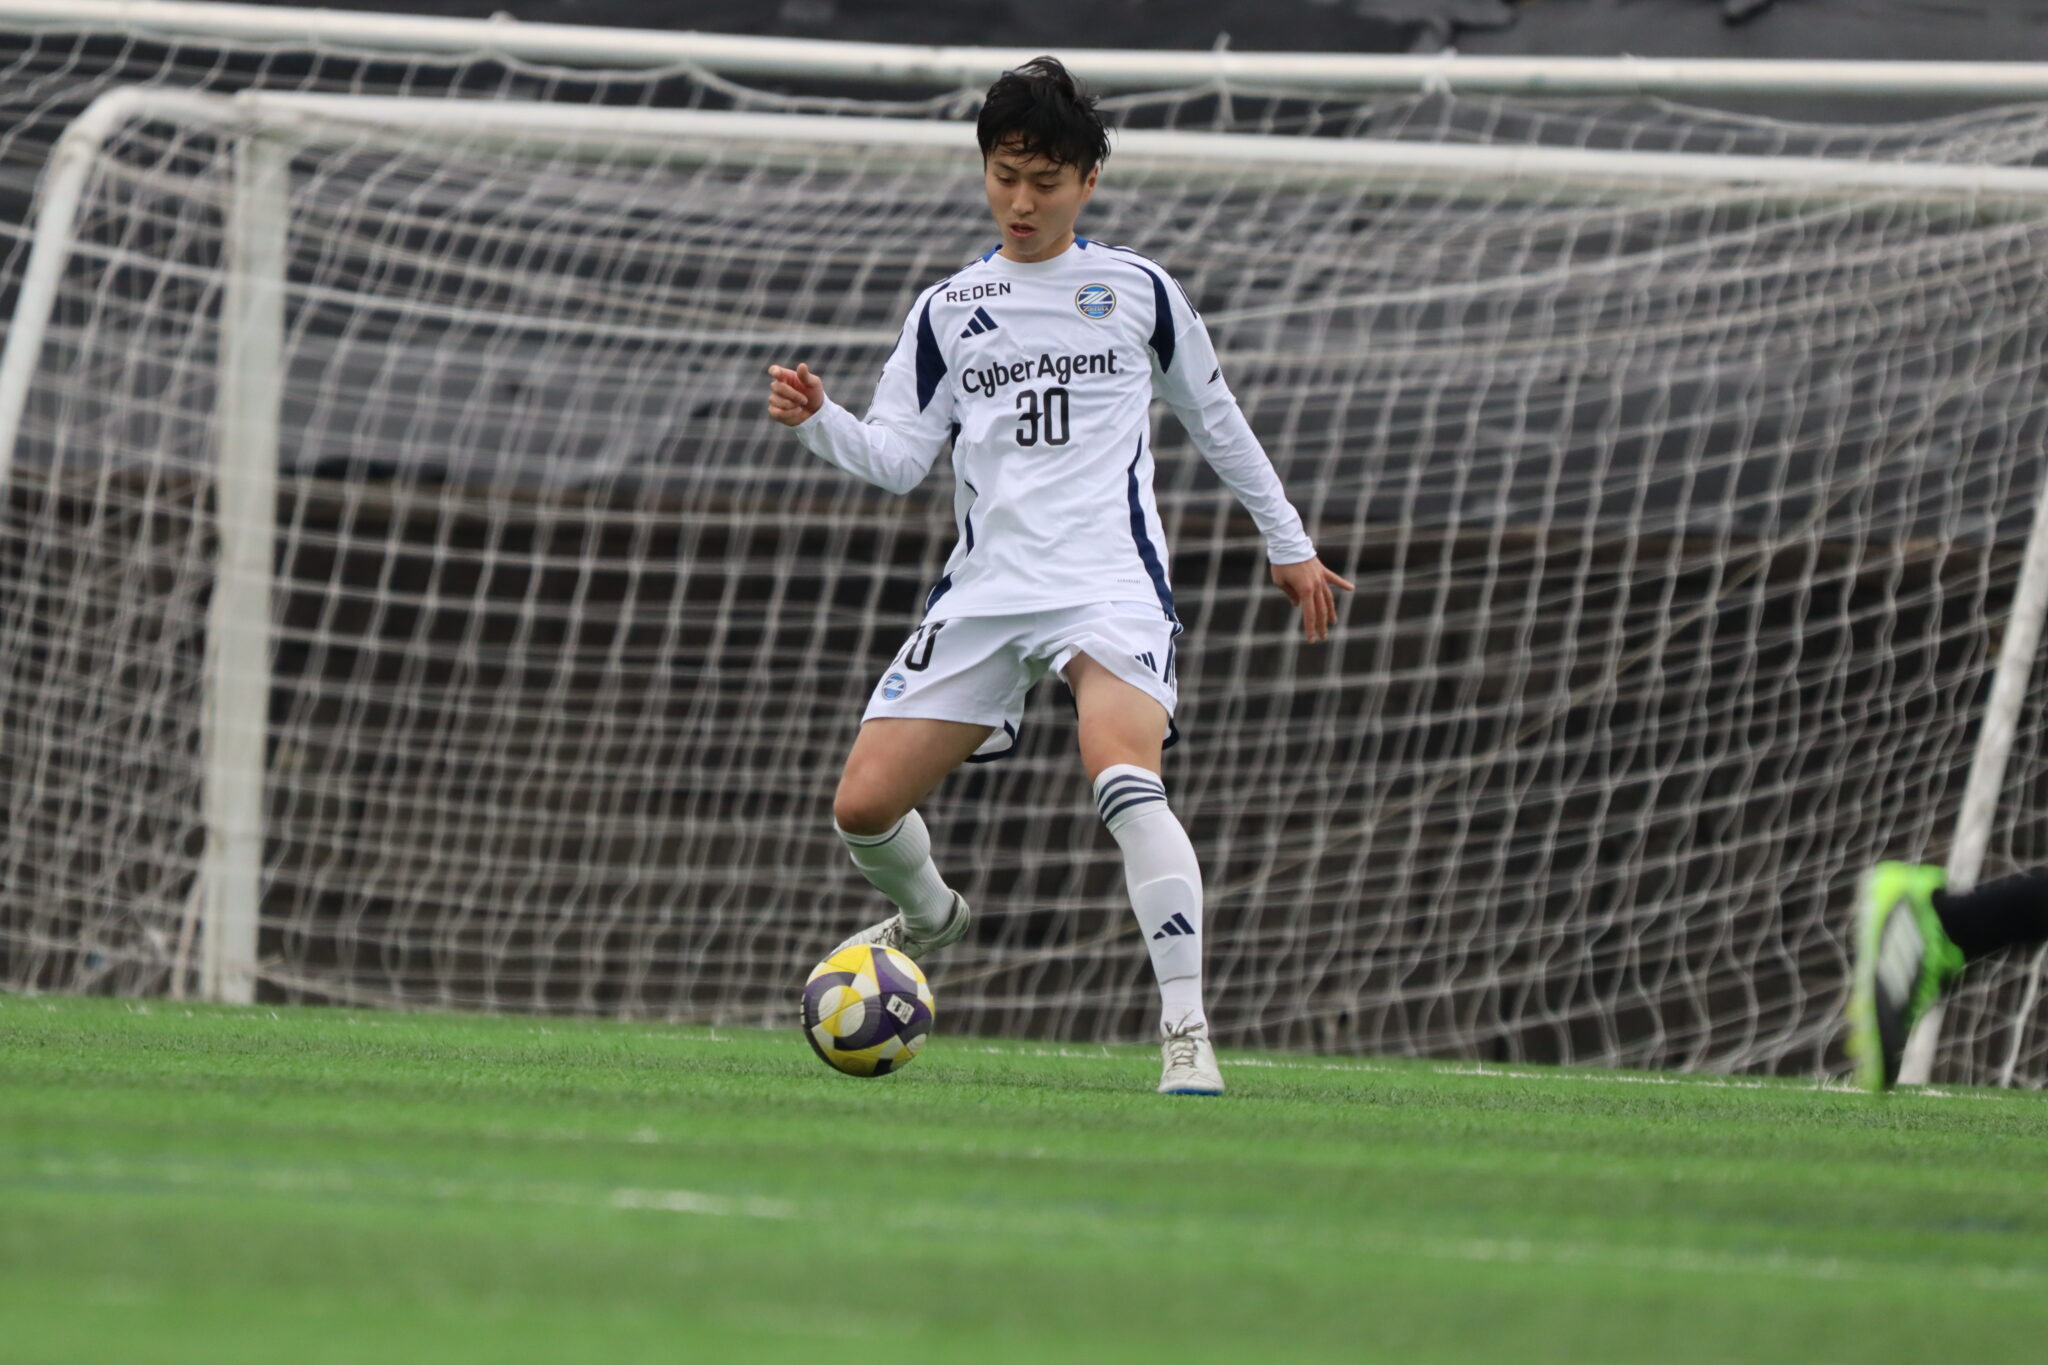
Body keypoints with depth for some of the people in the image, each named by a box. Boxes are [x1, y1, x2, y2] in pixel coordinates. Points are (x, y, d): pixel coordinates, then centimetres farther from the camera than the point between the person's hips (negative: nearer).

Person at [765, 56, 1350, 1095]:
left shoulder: (1137, 290, 7)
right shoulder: (946, 312, 12)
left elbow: (1213, 420, 18)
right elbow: (898, 459, 6)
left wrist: (1288, 544, 23)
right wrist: (816, 422, -13)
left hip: (1110, 582, -3)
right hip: (985, 588, 4)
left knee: (1125, 780, -30)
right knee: (864, 803, -3)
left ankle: (1185, 1035, -31)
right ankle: (927, 918, 34)